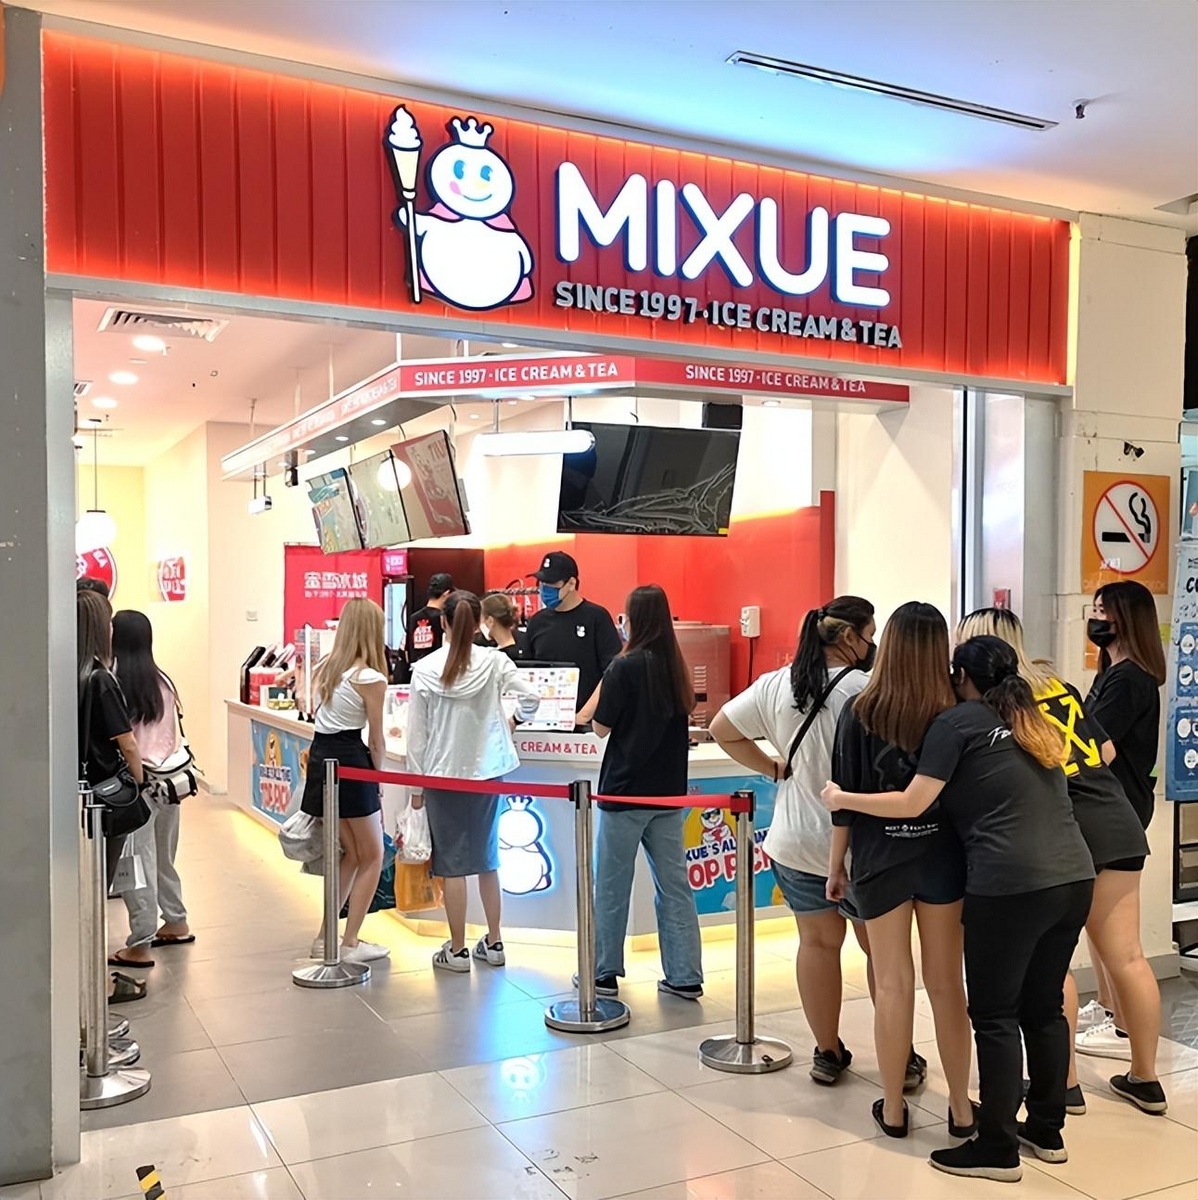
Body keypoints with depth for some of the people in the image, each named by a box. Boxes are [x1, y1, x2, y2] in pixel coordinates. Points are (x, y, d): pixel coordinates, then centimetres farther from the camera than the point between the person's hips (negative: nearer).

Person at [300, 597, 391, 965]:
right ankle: (351, 944, 10)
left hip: (319, 758, 7)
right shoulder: (371, 679, -11)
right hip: (350, 763, -7)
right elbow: (376, 741, -7)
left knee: (350, 855, 20)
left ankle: (325, 938, 21)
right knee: (372, 857, 9)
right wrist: (377, 778, 9)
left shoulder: (324, 669, 10)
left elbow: (321, 719, 11)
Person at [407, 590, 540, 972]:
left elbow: (417, 733, -6)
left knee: (451, 864, 7)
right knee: (487, 860, 15)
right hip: (487, 772, 2)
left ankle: (457, 950, 14)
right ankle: (494, 943, 23)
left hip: (443, 775, -2)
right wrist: (514, 719, 10)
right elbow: (532, 697, -12)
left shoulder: (425, 669, -9)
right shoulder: (494, 661, -6)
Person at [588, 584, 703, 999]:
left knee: (612, 886, 7)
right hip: (668, 790, 5)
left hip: (625, 790, -5)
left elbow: (601, 727, -8)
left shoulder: (624, 667, -14)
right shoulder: (677, 668, 3)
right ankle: (685, 976, 13)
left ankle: (604, 973, 17)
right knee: (674, 883, 10)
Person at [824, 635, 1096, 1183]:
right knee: (1044, 1007, 18)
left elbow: (912, 804, -5)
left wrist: (841, 798, 6)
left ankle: (998, 1149, 10)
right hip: (1074, 877, 7)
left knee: (995, 1015, 3)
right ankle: (1047, 1131, 28)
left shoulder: (958, 721, -1)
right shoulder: (1033, 724, 19)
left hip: (1010, 885, -7)